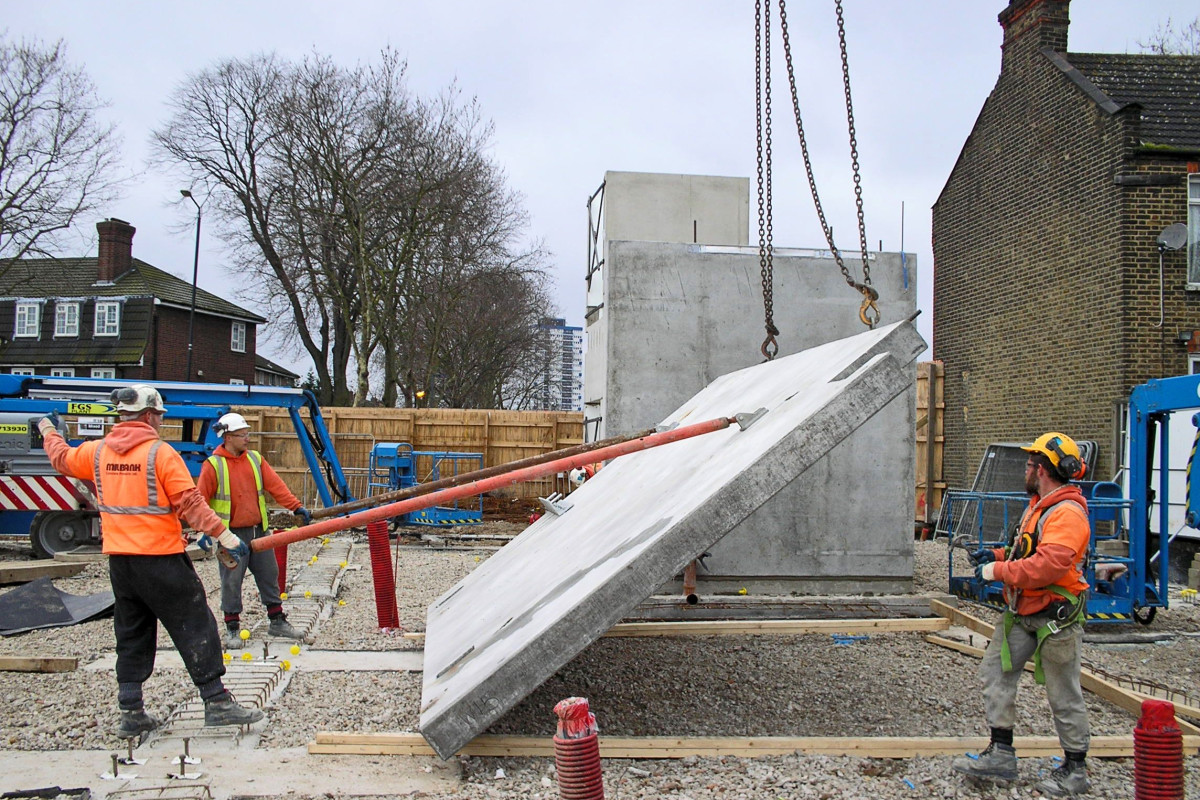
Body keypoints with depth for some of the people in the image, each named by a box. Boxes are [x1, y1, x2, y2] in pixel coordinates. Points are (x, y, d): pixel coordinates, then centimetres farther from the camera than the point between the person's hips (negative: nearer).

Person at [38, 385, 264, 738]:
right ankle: (217, 702, 1)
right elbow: (189, 503, -16)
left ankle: (131, 713, 18)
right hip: (161, 559, -6)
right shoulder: (160, 453, -12)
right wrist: (223, 535, -14)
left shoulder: (98, 451, 5)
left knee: (131, 636, 15)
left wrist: (49, 431, 45)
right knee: (195, 627, 0)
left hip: (119, 560, 6)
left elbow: (63, 459, 26)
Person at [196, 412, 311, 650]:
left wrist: (296, 507, -6)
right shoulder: (213, 465, -7)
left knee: (269, 574, 11)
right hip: (231, 533, -5)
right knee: (231, 581, 1)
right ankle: (232, 628, 14)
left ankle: (277, 621, 22)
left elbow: (276, 486, 3)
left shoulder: (255, 459, 7)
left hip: (258, 530, 5)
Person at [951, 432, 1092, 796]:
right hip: (1023, 614, 10)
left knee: (1064, 694, 3)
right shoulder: (1040, 506, 13)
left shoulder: (1067, 514, -22)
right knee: (995, 672, 8)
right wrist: (997, 554, 7)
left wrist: (999, 571, -25)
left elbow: (1048, 565, -33)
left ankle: (1075, 769, 18)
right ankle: (1001, 754, 14)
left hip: (1056, 618, -10)